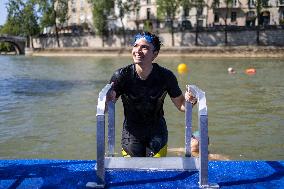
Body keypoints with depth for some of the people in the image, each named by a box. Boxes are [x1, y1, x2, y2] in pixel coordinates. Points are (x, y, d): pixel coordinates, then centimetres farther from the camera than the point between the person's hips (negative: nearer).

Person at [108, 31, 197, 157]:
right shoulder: (121, 75, -15)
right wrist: (109, 100, -36)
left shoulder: (166, 76, -13)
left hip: (157, 132, 1)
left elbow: (180, 105, -2)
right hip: (131, 132, 0)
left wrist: (189, 101, -24)